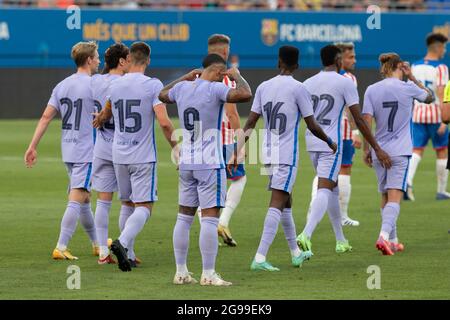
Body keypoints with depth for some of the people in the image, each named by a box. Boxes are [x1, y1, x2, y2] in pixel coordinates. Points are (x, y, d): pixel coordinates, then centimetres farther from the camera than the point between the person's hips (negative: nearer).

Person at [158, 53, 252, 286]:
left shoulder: (182, 88, 7)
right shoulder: (215, 89, -13)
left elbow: (162, 95, 28)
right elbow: (245, 94, -26)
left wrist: (185, 78, 31)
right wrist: (237, 76, -7)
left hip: (186, 163, 7)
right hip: (210, 163, -7)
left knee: (184, 217, 12)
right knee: (210, 219, -5)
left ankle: (181, 272, 15)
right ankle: (208, 275, -6)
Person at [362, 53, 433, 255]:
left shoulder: (371, 90, 2)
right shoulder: (408, 88, -4)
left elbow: (366, 121, -4)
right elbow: (429, 97, 15)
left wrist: (366, 149, 3)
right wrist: (412, 77, 17)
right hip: (400, 151, -3)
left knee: (386, 198, 15)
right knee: (394, 197, -10)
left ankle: (392, 241, 21)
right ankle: (384, 235, -29)